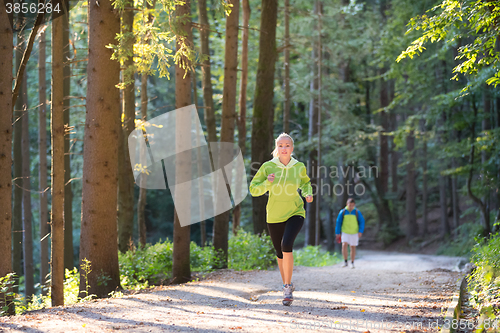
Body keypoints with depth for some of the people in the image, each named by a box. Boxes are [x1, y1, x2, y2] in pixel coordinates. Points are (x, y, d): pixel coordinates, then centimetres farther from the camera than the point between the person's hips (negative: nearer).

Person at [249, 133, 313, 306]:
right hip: (274, 215, 2)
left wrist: (308, 194, -2)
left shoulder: (299, 167, -5)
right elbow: (253, 189, -5)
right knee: (280, 253, 12)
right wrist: (267, 183, -23)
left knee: (286, 244, -25)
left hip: (295, 213, -1)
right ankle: (287, 285, 37)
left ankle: (288, 287, -15)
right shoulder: (268, 167, -9)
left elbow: (305, 183, 18)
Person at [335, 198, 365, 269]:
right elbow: (338, 222, 2)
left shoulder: (357, 212, -5)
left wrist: (360, 231, -11)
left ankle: (352, 263, 20)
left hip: (354, 233, 0)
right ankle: (345, 262, -8)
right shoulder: (342, 212, -5)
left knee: (353, 247, 6)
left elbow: (362, 222, 1)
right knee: (344, 245, -18)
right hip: (345, 233, 0)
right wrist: (337, 233, 2)